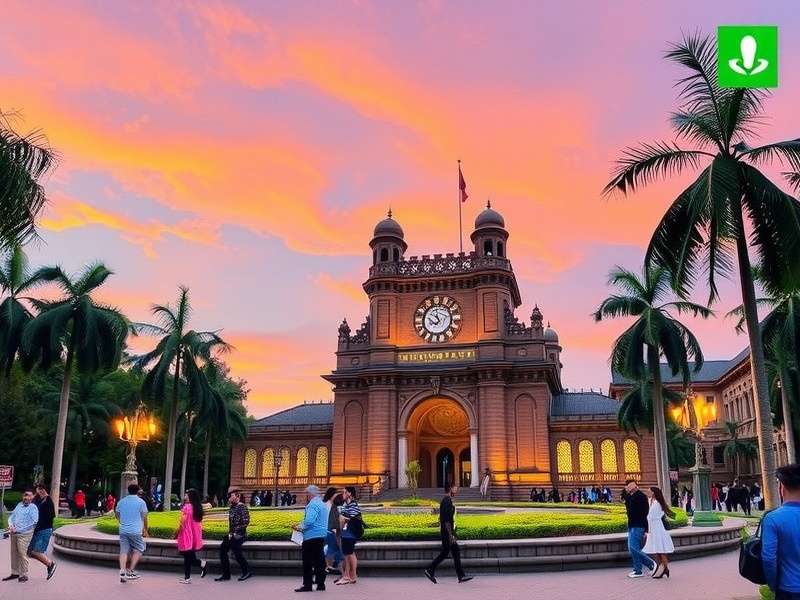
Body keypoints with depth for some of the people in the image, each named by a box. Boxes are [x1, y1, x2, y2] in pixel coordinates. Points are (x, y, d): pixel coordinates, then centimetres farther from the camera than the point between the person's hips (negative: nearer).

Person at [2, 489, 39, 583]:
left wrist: (18, 529, -15)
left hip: (24, 534, -6)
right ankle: (15, 573, 22)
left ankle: (24, 575, 1)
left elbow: (34, 522, -14)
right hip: (14, 533, 6)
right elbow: (12, 515, 17)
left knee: (22, 554, -7)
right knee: (14, 554, 11)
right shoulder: (19, 504, 14)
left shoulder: (33, 508, -5)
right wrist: (11, 525, -4)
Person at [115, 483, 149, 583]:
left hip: (123, 530, 4)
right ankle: (130, 571, 2)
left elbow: (117, 516, 20)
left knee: (124, 551, 5)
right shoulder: (141, 502, -3)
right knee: (138, 550, 8)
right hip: (135, 531, -4)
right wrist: (145, 530, 8)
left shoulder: (121, 502, 11)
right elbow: (144, 518, -2)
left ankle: (122, 571, -5)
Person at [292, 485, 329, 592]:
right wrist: (302, 526, 18)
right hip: (321, 535, 9)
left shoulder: (313, 505, -15)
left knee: (308, 562, -1)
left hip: (311, 536, -9)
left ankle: (307, 584, 2)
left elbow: (309, 521, -26)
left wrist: (300, 527, -9)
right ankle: (320, 584, 13)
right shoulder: (322, 504, 14)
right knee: (319, 560, 10)